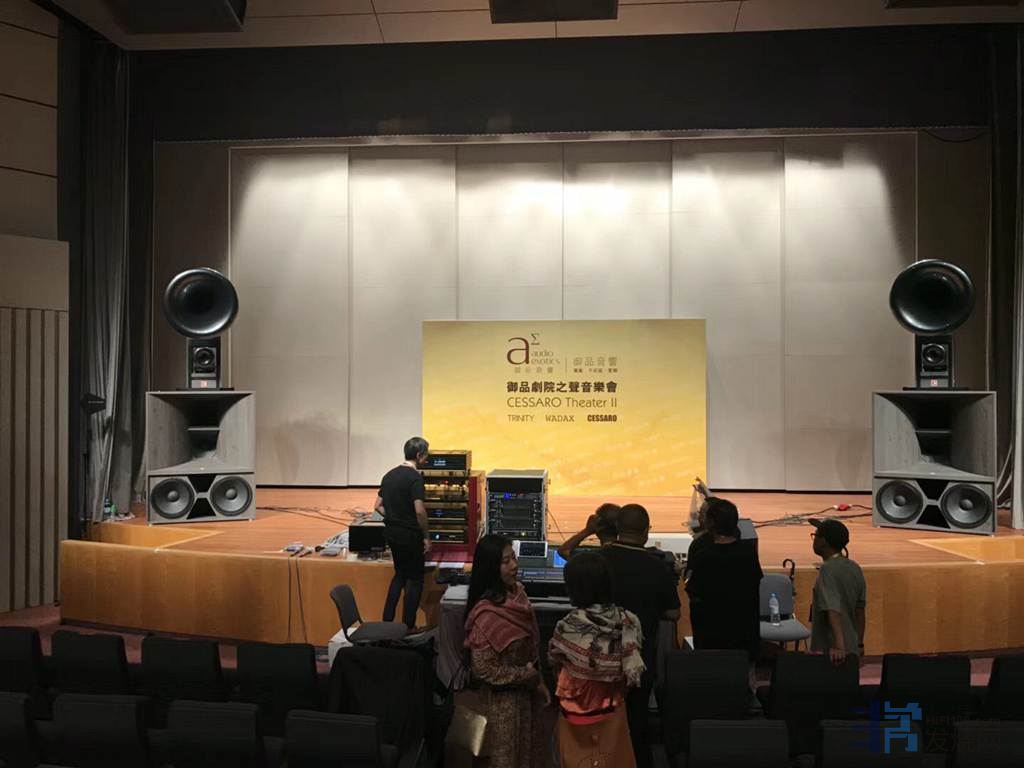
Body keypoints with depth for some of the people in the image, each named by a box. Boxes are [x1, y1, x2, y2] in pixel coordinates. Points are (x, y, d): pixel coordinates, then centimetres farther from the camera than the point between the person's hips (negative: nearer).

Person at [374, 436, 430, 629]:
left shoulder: (390, 475, 8)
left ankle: (387, 621, 22)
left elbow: (378, 506, 12)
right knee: (415, 579, 6)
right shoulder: (415, 477, -17)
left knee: (400, 574, 22)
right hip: (409, 535, -8)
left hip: (391, 533, 8)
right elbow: (419, 511, -24)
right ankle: (408, 626, 10)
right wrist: (426, 536, -14)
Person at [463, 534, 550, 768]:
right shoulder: (486, 613, -29)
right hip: (503, 697, -7)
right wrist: (529, 676, -15)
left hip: (525, 690, 7)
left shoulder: (517, 592, -6)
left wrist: (538, 681, 7)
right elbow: (484, 669, -24)